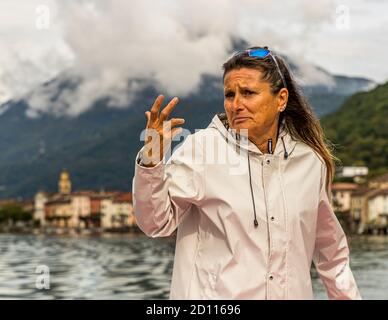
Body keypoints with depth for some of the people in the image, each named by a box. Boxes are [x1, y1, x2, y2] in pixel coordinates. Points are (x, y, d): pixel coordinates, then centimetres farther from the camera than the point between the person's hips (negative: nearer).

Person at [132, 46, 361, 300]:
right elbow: (156, 223, -14)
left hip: (292, 292, 3)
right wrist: (151, 163, -27)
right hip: (214, 293, -3)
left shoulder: (311, 160, 0)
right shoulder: (201, 147, -10)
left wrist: (348, 295, 16)